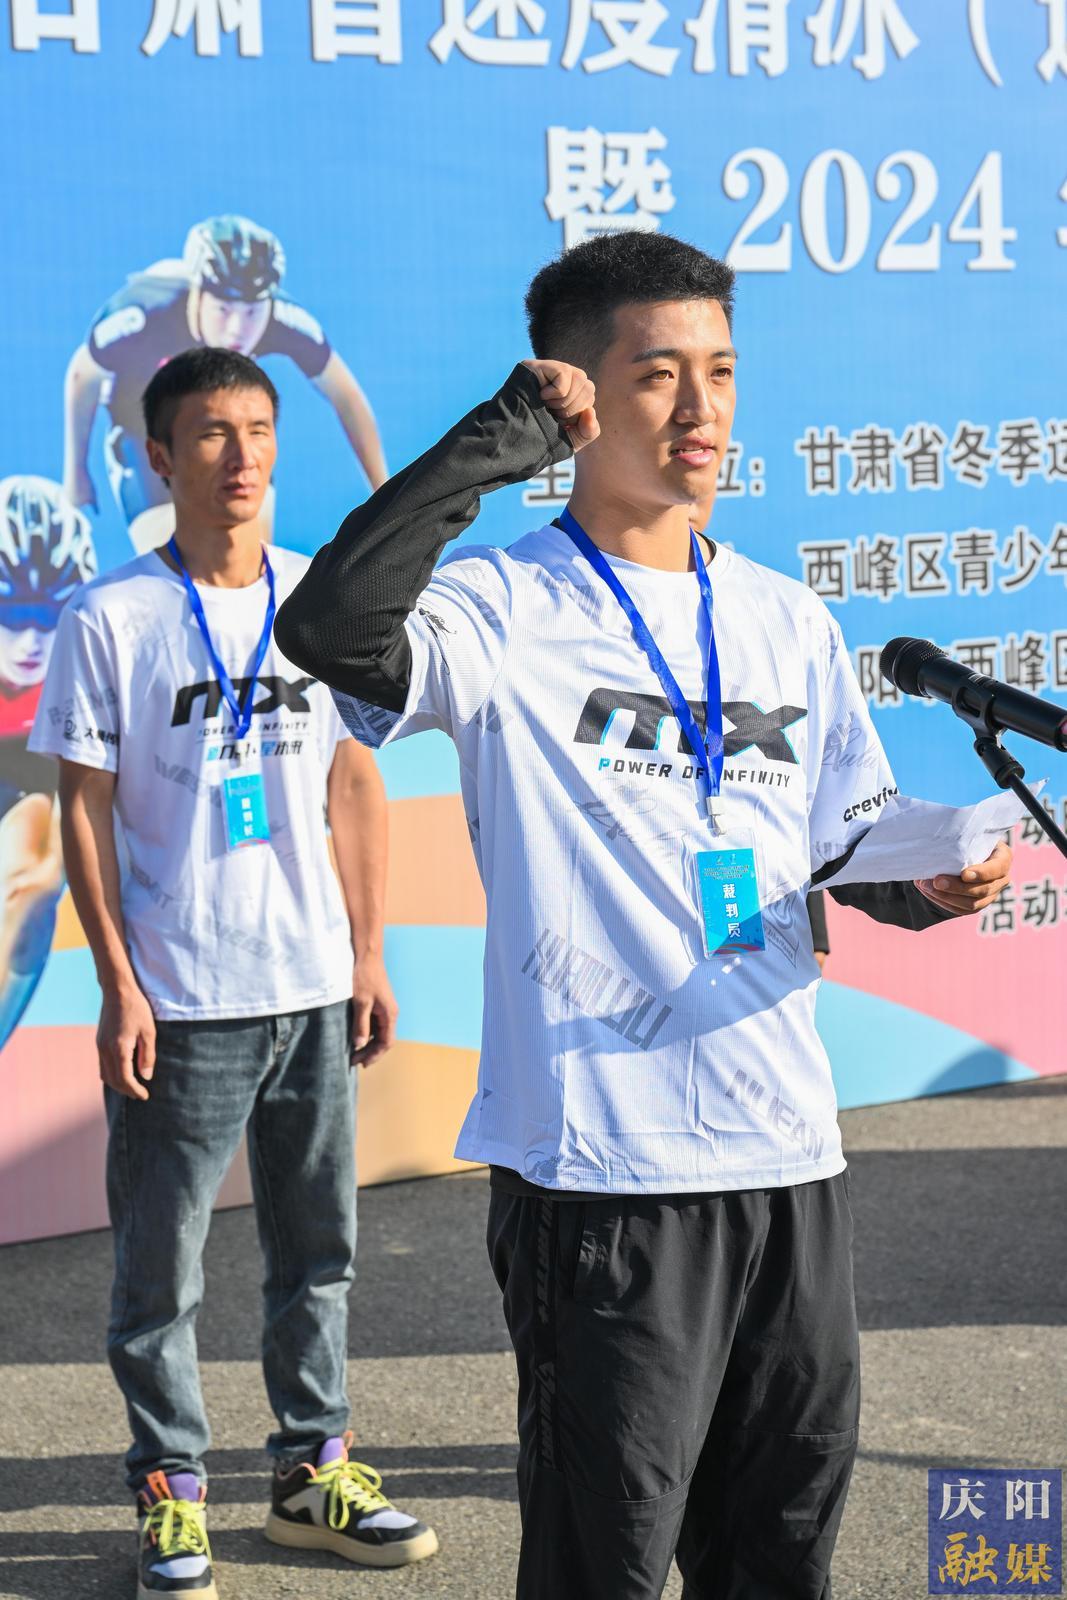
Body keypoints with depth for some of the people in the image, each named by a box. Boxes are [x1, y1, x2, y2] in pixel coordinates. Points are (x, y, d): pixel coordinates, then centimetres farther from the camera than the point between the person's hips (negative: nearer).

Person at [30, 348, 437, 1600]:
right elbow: (85, 814, -4)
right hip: (181, 1002, -3)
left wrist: (367, 957, 7)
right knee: (161, 1269, 5)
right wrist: (120, 989, -9)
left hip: (312, 988, 4)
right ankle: (171, 1498, 19)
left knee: (316, 1249, 13)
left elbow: (354, 784, 10)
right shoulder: (110, 621, -6)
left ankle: (314, 1471, 27)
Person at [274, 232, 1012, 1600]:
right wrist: (499, 439, -22)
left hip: (790, 1156, 6)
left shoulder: (788, 619, 11)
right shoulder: (509, 610, -7)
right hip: (601, 1169, -6)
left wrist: (926, 883, -3)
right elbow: (330, 628, -29)